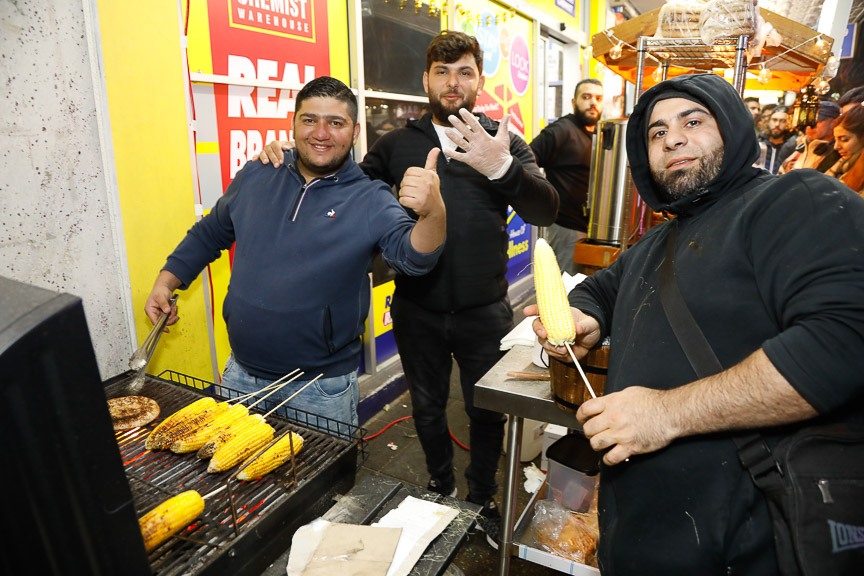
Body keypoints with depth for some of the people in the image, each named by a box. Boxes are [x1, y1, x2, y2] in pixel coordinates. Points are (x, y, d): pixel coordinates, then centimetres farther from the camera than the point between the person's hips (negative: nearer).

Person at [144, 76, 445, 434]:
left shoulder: (371, 201, -11)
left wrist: (433, 213, -47)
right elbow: (210, 233, 15)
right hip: (241, 374, 4)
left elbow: (413, 255, -27)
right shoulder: (254, 177, 1)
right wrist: (166, 282, 7)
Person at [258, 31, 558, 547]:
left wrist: (502, 167, -34)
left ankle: (483, 500, 40)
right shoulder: (397, 145, 4)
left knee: (487, 411, 14)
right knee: (427, 407, 19)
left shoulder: (505, 144, -2)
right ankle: (441, 488, 46)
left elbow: (547, 211, -14)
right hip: (417, 311, 2)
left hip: (484, 312, -1)